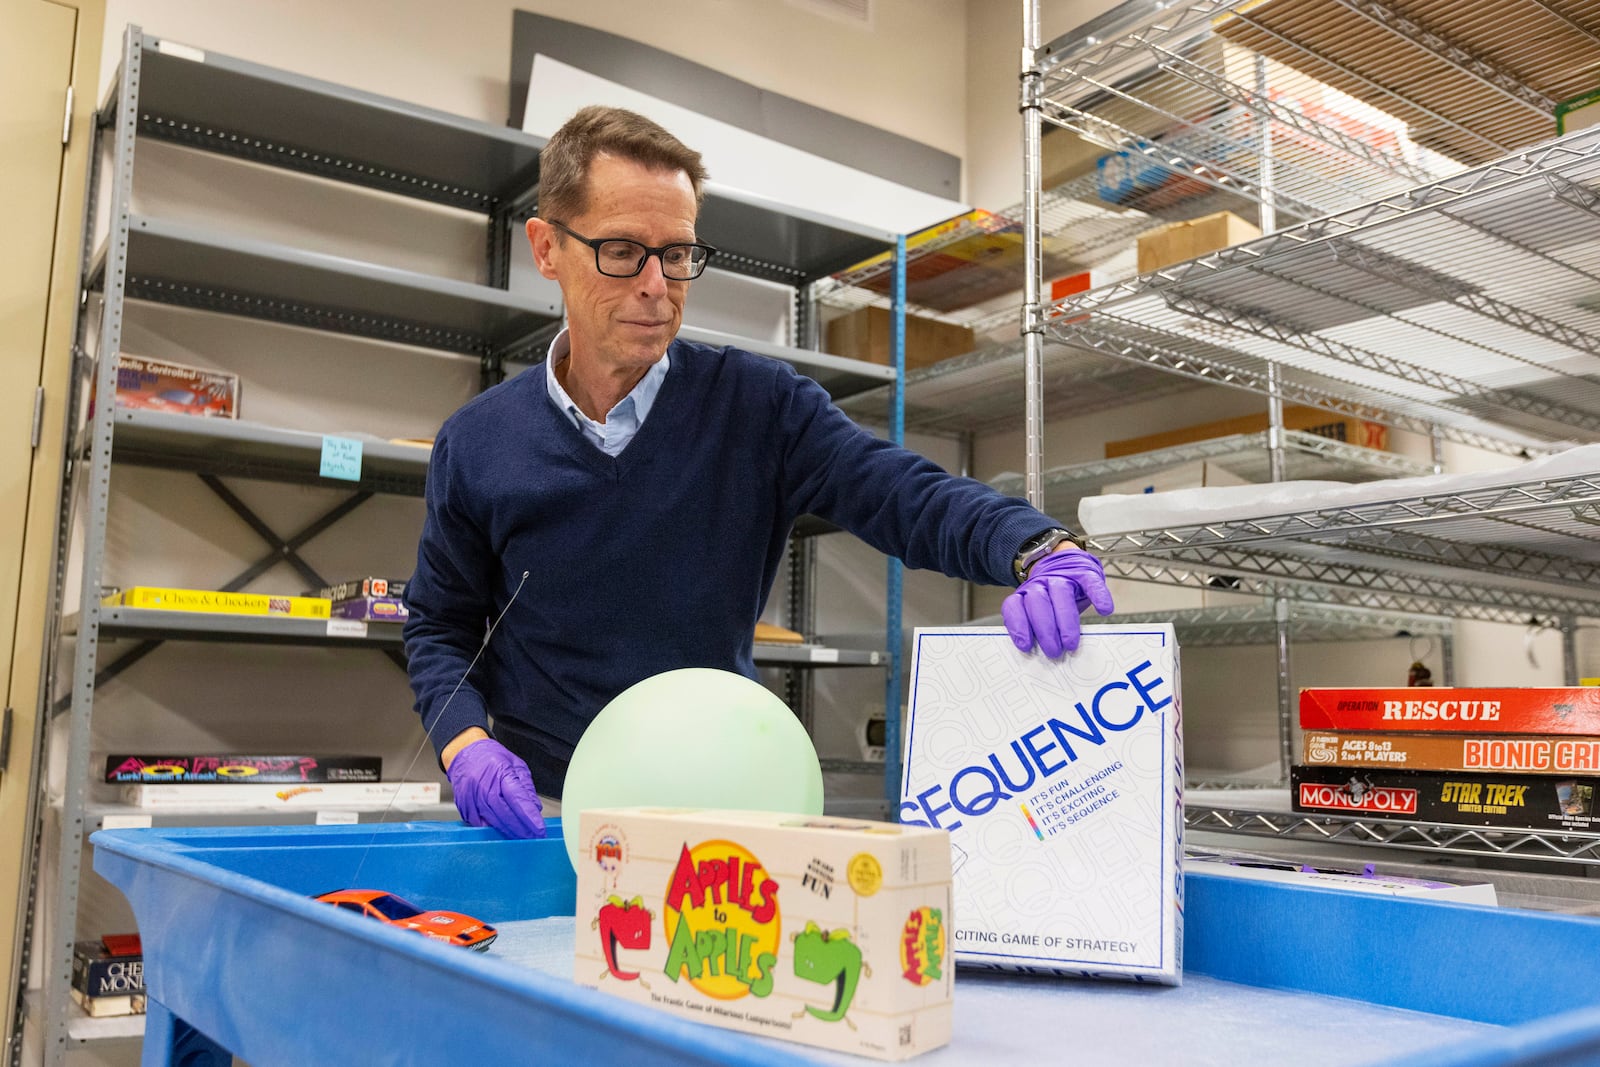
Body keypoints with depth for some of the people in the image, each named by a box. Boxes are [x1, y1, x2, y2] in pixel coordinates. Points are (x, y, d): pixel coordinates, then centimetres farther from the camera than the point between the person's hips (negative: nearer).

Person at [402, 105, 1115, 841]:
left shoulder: (759, 407, -3)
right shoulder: (477, 445, 0)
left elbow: (909, 497, -11)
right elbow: (438, 626, 11)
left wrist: (1041, 550, -30)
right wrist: (465, 744, -8)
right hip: (535, 815, 0)